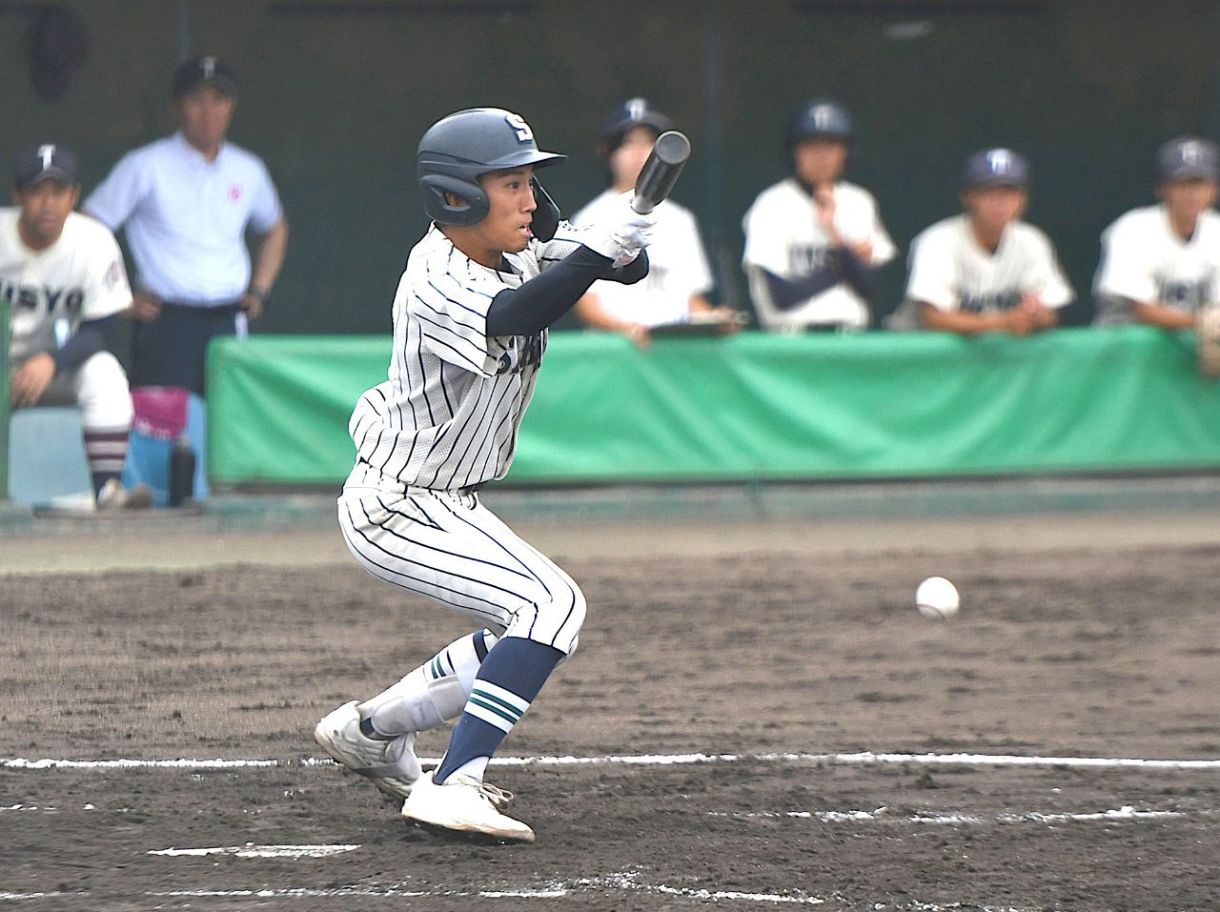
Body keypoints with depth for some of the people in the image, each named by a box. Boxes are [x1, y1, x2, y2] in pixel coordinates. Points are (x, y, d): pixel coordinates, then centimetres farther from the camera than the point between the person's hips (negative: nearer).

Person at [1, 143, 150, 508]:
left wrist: (51, 363, -30)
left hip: (65, 359, 1)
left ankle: (107, 489, -37)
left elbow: (100, 331, -12)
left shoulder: (94, 242, -13)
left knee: (104, 374, -31)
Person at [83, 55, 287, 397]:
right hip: (166, 326, -4)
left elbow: (275, 228, 31)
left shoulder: (248, 171, 12)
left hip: (230, 325, 4)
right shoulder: (145, 167, -1)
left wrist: (259, 291, 18)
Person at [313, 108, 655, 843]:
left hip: (444, 504, 10)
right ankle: (452, 787, -28)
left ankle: (371, 729, 34)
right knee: (552, 605, -23)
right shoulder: (436, 283, -24)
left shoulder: (522, 254, 2)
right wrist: (595, 249, -48)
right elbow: (514, 317, -43)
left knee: (528, 631, 24)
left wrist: (625, 248, -23)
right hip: (395, 507, -10)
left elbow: (629, 268, -1)